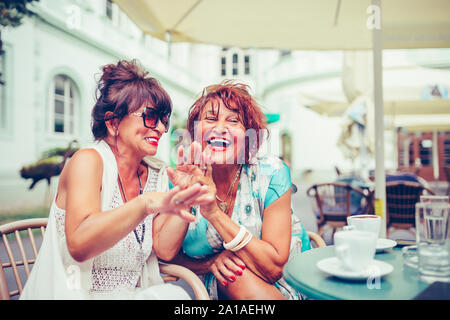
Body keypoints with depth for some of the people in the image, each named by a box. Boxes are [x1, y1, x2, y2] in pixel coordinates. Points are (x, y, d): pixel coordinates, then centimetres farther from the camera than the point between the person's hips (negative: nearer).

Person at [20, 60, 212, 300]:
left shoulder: (157, 173, 3)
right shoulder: (88, 161, -14)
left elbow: (165, 249, -6)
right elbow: (78, 244, -29)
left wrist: (186, 190, -15)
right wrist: (146, 203, -42)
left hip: (133, 293, 6)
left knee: (174, 294, -25)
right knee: (171, 295, -29)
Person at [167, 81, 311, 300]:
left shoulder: (270, 174, -18)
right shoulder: (183, 179, -12)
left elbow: (274, 268, -21)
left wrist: (214, 213, -30)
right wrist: (211, 263, -25)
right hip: (213, 290, 0)